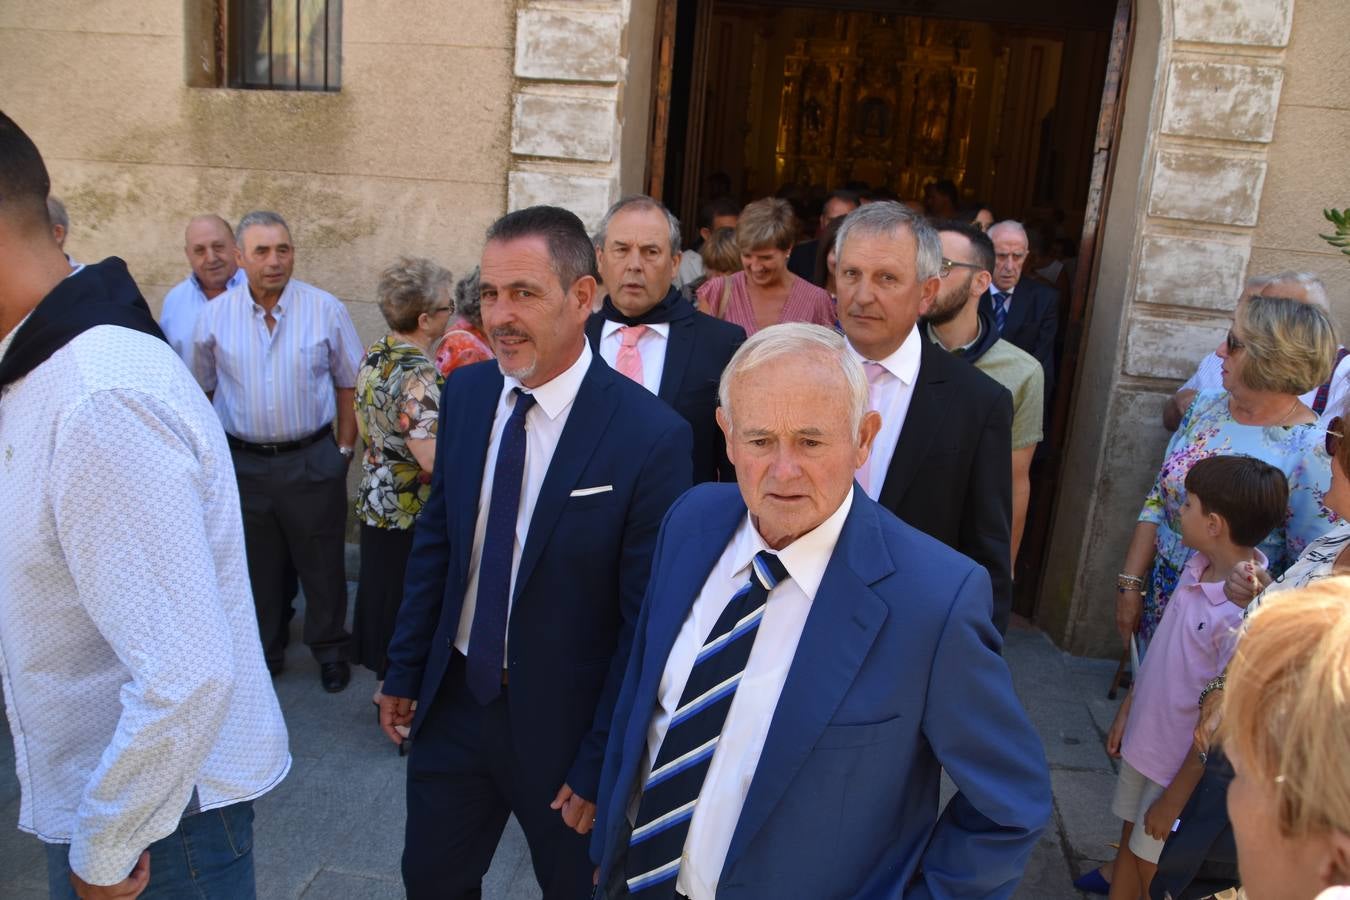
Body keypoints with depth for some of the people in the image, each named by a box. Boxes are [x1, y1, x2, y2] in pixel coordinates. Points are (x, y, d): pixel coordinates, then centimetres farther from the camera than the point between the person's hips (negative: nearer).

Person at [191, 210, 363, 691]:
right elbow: (203, 390, 9)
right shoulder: (213, 316, -2)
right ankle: (264, 652, 34)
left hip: (312, 460, -2)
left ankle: (330, 650, 28)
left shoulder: (326, 309, -7)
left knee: (322, 564, 9)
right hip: (243, 463, 2)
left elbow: (348, 382, 1)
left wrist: (344, 448, -1)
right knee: (257, 567, 16)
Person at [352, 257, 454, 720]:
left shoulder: (374, 356, 2)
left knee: (384, 591, 22)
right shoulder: (419, 375, -26)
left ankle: (387, 684, 39)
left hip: (376, 503, 9)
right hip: (414, 513, -9)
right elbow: (434, 459, -31)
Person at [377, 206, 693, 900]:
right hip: (454, 699, 5)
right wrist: (404, 669, 9)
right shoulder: (466, 391, -4)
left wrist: (601, 764, -11)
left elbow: (647, 621, -17)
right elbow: (435, 538, 6)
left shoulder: (652, 437, -22)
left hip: (562, 720, -4)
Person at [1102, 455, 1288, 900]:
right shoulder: (1198, 565, -6)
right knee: (1129, 842, 23)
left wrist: (1175, 799, -15)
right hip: (1143, 742, 7)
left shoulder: (1247, 614, -30)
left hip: (1183, 765, -7)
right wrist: (1126, 709, 14)